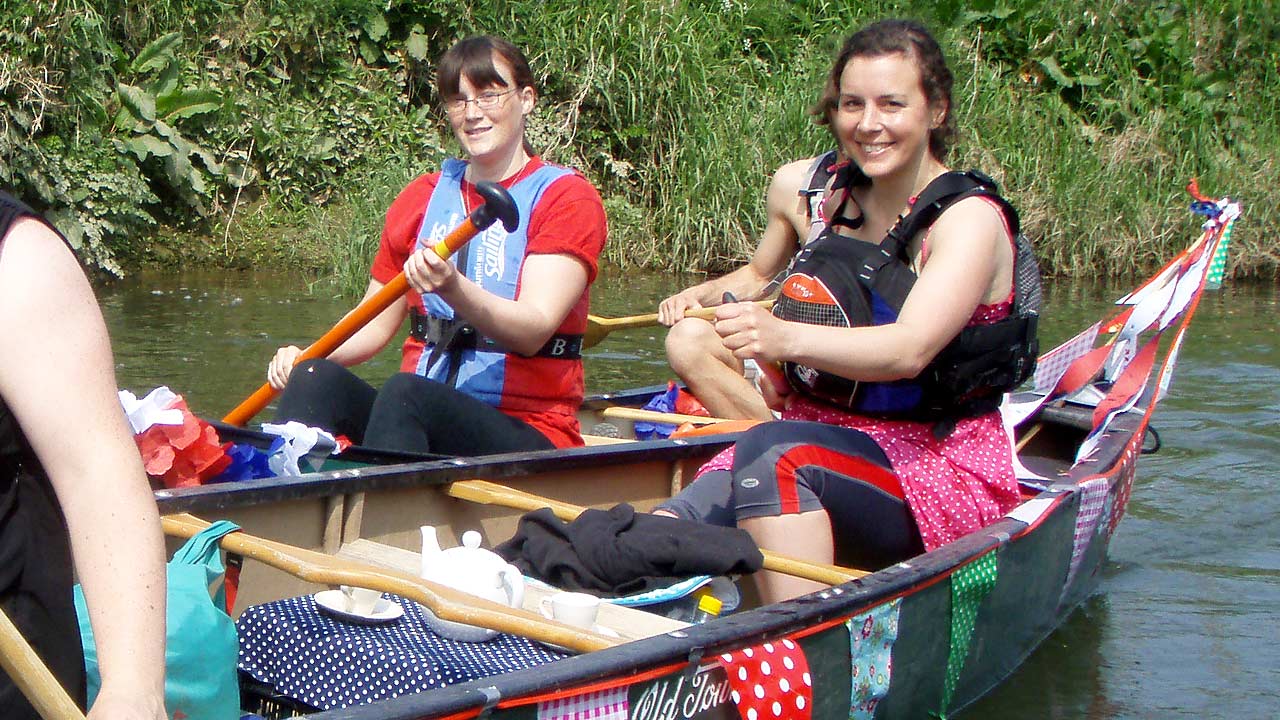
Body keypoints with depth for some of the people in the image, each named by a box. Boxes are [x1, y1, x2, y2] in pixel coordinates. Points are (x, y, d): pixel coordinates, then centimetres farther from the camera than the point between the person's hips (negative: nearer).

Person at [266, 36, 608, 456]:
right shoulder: (423, 197, 15)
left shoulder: (567, 197, -2)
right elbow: (376, 324, 18)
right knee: (317, 379, -24)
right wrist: (304, 356, -3)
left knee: (404, 391, -35)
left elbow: (533, 331, -16)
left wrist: (454, 289, -35)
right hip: (423, 417, 5)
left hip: (530, 434, -5)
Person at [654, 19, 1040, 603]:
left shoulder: (970, 218, -10)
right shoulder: (834, 198, 11)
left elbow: (910, 349, -27)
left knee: (775, 452, -36)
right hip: (826, 438, 6)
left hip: (946, 471, -6)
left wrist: (786, 338, -44)